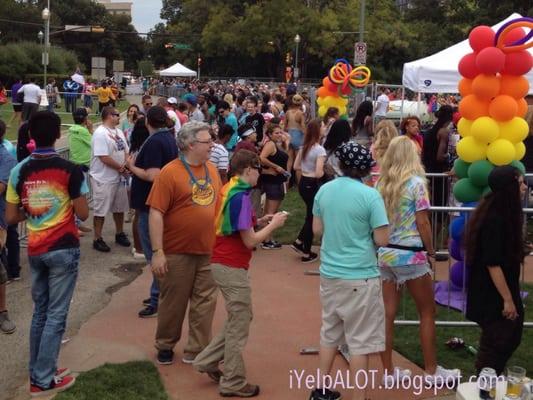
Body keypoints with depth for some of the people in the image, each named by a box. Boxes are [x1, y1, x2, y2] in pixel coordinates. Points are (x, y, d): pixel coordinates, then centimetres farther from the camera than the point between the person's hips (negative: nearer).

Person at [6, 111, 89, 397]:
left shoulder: (19, 171, -1)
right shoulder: (70, 170, -12)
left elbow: (11, 218, 0)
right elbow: (83, 214, -8)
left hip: (35, 250, 5)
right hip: (64, 249, -4)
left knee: (40, 312, 18)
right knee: (56, 314, 2)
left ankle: (38, 371, 26)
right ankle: (43, 380, 6)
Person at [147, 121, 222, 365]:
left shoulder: (212, 170, 6)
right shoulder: (170, 172, -14)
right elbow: (156, 213, -16)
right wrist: (157, 252, -19)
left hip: (209, 251, 5)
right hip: (177, 252, -5)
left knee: (205, 302, 9)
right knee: (173, 302, 10)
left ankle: (196, 351, 22)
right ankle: (165, 346, 31)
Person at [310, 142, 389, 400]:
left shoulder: (324, 191, 1)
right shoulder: (370, 195, -15)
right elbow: (382, 240, -13)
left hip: (329, 273, 6)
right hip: (359, 277, -6)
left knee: (329, 332, 19)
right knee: (359, 340, 3)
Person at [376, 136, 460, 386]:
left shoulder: (380, 183, 6)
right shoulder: (416, 183, -9)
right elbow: (422, 223, -10)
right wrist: (431, 252, 0)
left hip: (384, 254, 5)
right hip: (410, 254, -5)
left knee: (387, 314, 8)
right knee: (427, 313, 10)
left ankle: (388, 372, 15)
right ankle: (431, 371, 16)